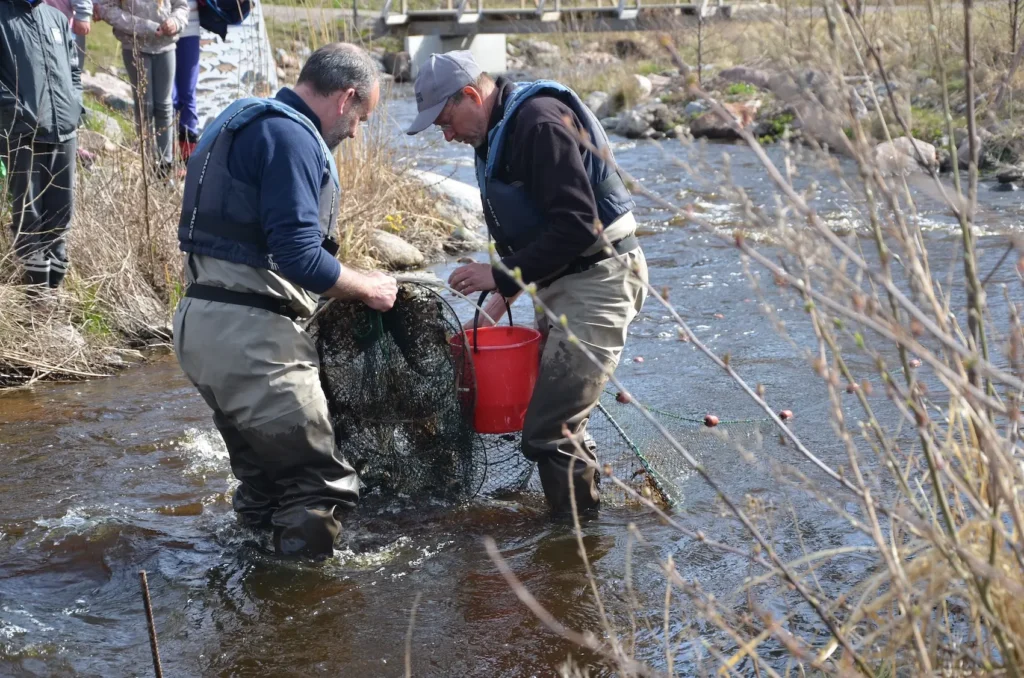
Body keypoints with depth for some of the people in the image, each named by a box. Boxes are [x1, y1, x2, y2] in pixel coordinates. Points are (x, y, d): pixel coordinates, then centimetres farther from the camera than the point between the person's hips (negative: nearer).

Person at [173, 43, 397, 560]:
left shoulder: (241, 121, 20)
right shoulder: (290, 135, -12)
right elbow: (298, 257, -20)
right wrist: (367, 289, -3)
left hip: (200, 322, 10)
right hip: (248, 334, -10)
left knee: (263, 478, 21)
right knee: (320, 484, -3)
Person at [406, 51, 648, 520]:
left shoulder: (539, 123, -19)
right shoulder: (498, 133, 14)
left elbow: (577, 225, -25)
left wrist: (503, 275, -21)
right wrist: (506, 291, 14)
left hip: (597, 279, -10)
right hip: (564, 281, 11)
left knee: (548, 432, -12)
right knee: (561, 422, 14)